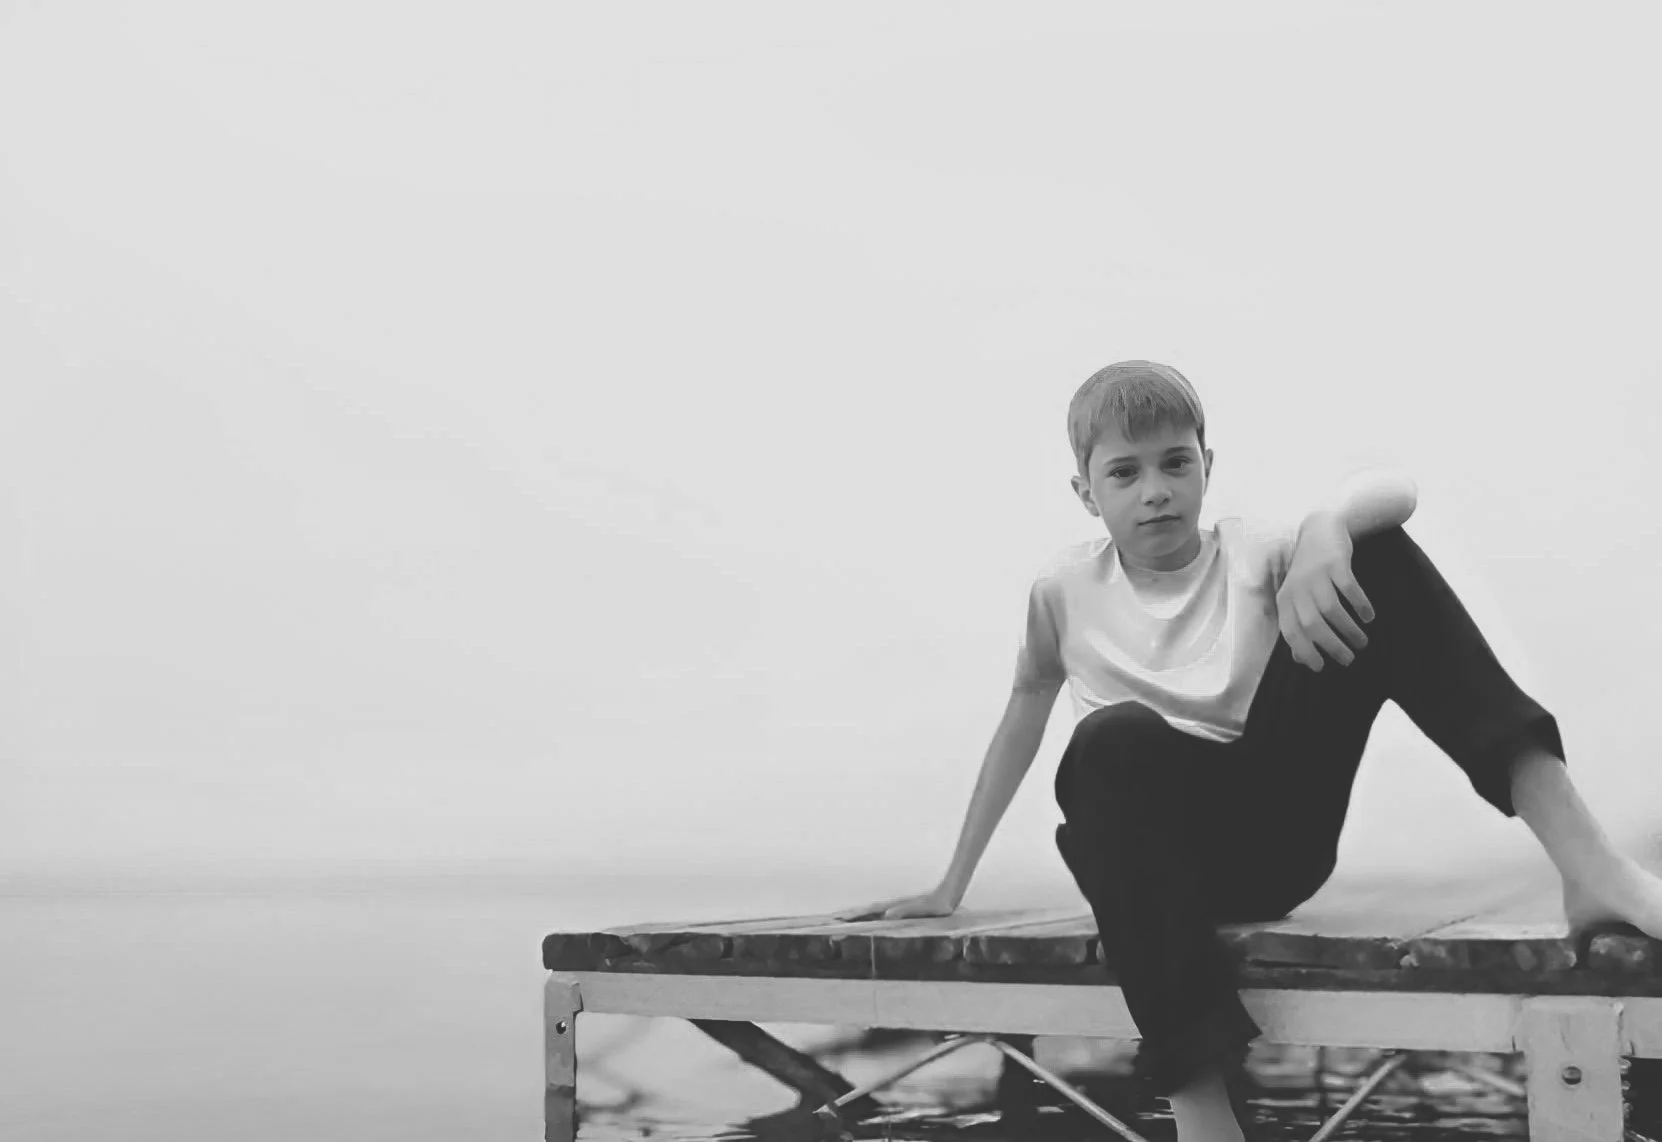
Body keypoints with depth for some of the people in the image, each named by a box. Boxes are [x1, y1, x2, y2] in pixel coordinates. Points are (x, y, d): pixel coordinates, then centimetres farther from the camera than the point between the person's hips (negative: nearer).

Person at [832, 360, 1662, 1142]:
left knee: (1372, 555, -15)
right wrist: (950, 887, 16)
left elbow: (1393, 495, -16)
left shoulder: (1254, 552, 0)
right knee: (1117, 737, -39)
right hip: (1157, 848, 0)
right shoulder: (1065, 590, 4)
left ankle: (1583, 857, -29)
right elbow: (1022, 720, 15)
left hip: (1277, 827, 1)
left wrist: (1325, 528, -40)